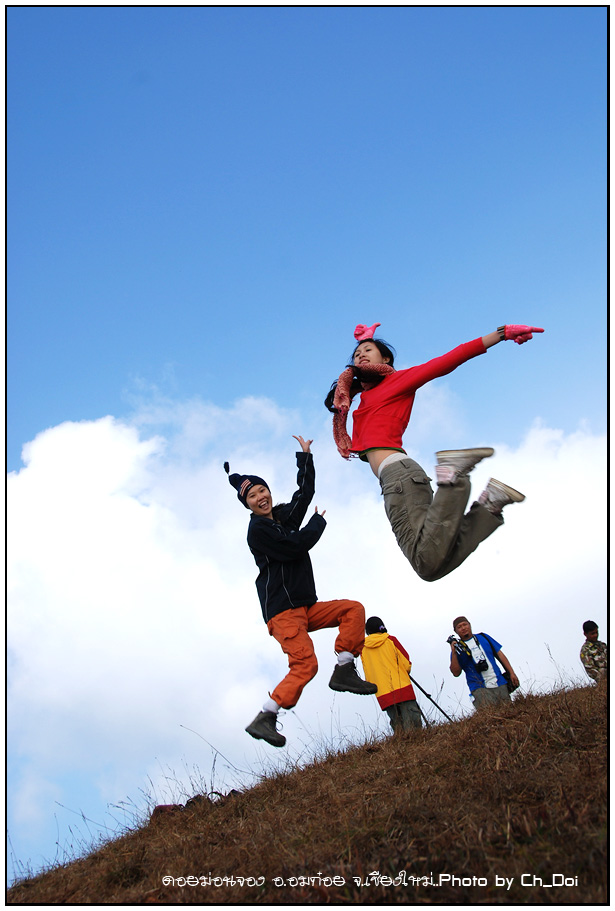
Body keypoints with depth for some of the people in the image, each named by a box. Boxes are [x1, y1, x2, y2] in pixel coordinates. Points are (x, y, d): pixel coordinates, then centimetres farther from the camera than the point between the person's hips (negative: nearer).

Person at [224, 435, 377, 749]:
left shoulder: (284, 516, 15)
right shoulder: (258, 529, -9)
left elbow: (305, 491, 28)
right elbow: (296, 546, -17)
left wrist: (305, 456, 29)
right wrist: (318, 521, 0)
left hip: (306, 607, 9)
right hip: (282, 609, -9)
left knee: (353, 609, 1)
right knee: (305, 664, -21)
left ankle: (343, 671, -7)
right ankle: (263, 720, -19)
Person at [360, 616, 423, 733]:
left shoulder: (363, 647, 9)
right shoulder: (390, 640, 2)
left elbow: (368, 675, 14)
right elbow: (406, 664, 3)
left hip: (382, 694, 3)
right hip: (402, 687, -3)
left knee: (396, 721, 4)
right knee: (412, 720, -5)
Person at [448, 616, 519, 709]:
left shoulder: (483, 637, 16)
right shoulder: (457, 647, 7)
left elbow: (500, 655, 15)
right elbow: (456, 673, -2)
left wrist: (511, 673, 5)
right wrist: (453, 653, -12)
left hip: (500, 685, 3)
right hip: (480, 688, -3)